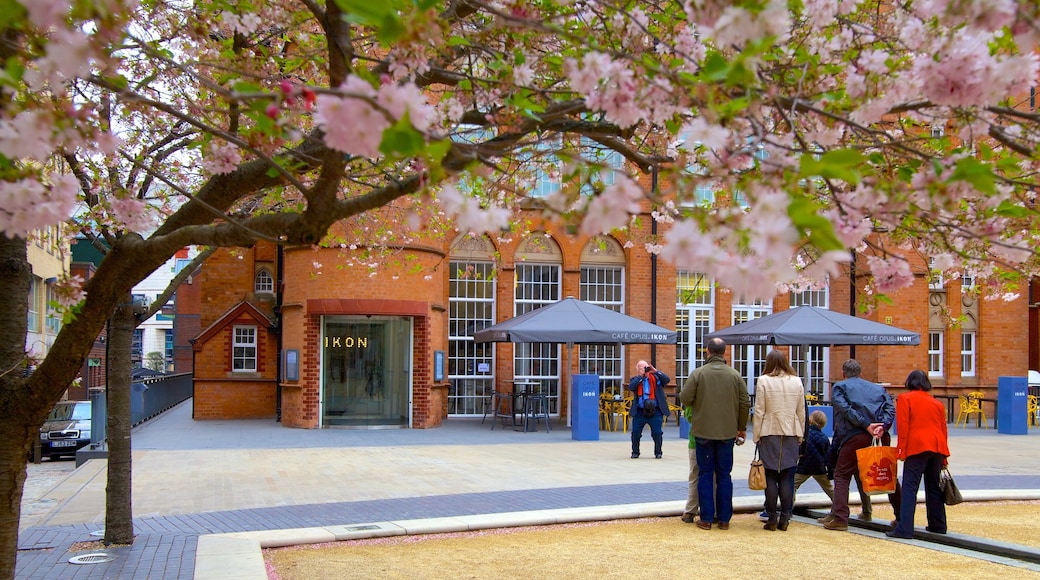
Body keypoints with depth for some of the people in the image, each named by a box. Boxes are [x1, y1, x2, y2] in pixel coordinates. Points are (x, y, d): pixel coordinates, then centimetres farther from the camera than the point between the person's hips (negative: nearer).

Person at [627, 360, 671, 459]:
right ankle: (635, 452, 18)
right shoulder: (635, 379, 9)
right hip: (639, 411, 1)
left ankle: (658, 452, 16)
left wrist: (655, 371, -16)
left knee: (657, 432, -2)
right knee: (635, 432, 2)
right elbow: (631, 387, -11)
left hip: (655, 411, -1)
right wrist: (640, 376, -12)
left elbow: (667, 379, -8)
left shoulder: (655, 377, 7)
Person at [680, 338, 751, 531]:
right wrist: (742, 428, 14)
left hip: (703, 432, -2)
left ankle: (706, 518, 6)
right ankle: (724, 519, 12)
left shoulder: (698, 373, -8)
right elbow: (745, 403, 2)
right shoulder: (735, 375, 0)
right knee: (724, 475, 8)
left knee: (705, 475, 5)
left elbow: (684, 398, -11)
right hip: (727, 433, 2)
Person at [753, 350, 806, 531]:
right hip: (791, 434, 3)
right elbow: (801, 411, 10)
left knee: (770, 477, 3)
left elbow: (759, 411, -5)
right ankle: (785, 518, 7)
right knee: (787, 477, 6)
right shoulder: (797, 381, 5)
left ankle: (772, 518, 4)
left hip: (770, 434, -2)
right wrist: (800, 434, 18)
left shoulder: (764, 381, -4)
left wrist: (757, 436, 1)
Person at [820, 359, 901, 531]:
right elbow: (890, 408, 5)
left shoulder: (839, 387, 13)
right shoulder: (878, 388, 24)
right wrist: (883, 426, -9)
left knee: (842, 475, 4)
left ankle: (839, 517, -5)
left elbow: (845, 409, -7)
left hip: (855, 436, -4)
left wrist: (866, 425, -12)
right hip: (881, 435, 4)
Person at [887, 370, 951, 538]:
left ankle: (905, 529, -15)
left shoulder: (905, 398, 5)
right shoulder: (937, 403, 19)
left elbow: (903, 425, -5)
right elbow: (943, 428, 18)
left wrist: (901, 449, -3)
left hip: (917, 447, -6)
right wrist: (943, 457, 22)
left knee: (910, 488, -8)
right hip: (937, 447, 6)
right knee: (934, 487, 15)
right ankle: (938, 526, 21)